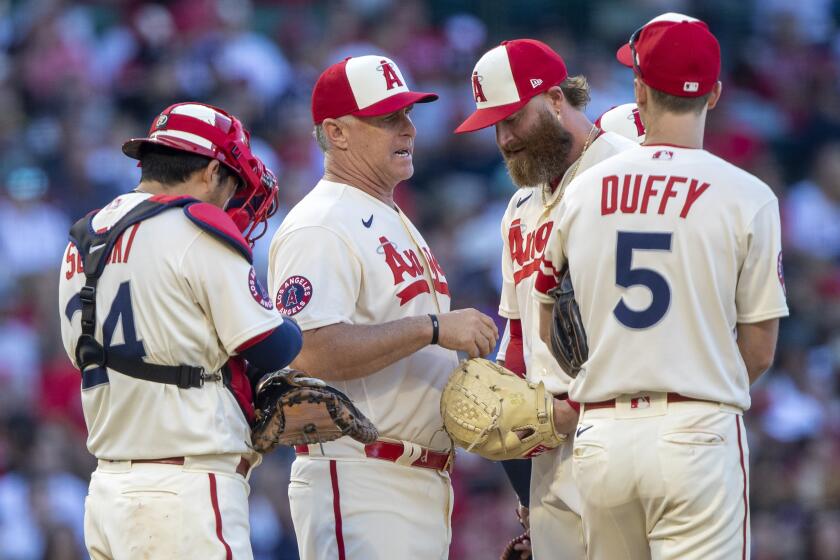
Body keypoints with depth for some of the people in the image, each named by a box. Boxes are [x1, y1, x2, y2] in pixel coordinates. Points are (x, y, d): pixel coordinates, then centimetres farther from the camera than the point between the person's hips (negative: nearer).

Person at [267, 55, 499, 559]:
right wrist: (433, 328, -24)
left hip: (426, 480, 10)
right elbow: (312, 352, -25)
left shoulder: (399, 224, 22)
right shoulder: (320, 229, -12)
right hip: (358, 481, -10)